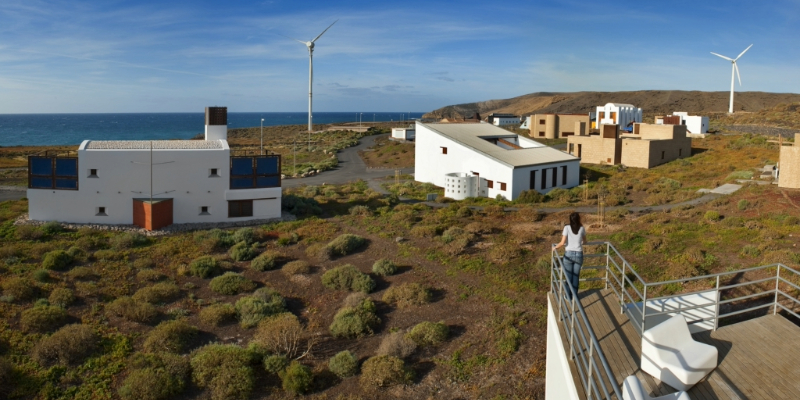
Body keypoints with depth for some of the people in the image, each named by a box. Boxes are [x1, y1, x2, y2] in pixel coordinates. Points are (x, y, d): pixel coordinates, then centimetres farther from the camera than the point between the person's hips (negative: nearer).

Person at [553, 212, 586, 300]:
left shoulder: (567, 227, -7)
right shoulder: (582, 228, 1)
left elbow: (562, 243, -13)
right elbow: (585, 241, 19)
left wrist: (555, 247, 5)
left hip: (568, 254, -2)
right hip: (579, 255, 2)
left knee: (568, 276, 11)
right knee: (576, 276, 14)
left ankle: (569, 296, 20)